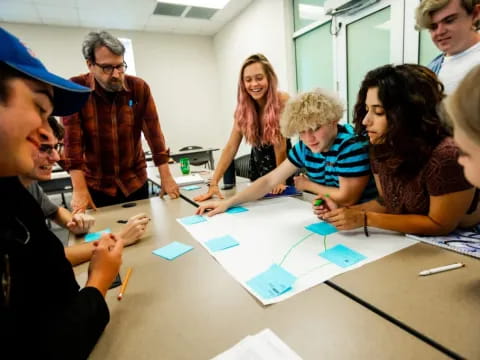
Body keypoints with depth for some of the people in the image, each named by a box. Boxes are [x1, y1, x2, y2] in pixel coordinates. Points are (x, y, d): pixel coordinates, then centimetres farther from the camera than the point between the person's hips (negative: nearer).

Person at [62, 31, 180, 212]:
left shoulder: (139, 88, -6)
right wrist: (79, 189, -19)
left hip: (135, 182, 2)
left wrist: (166, 177, -9)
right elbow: (72, 139, -13)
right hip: (95, 186, -1)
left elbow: (154, 132, -6)